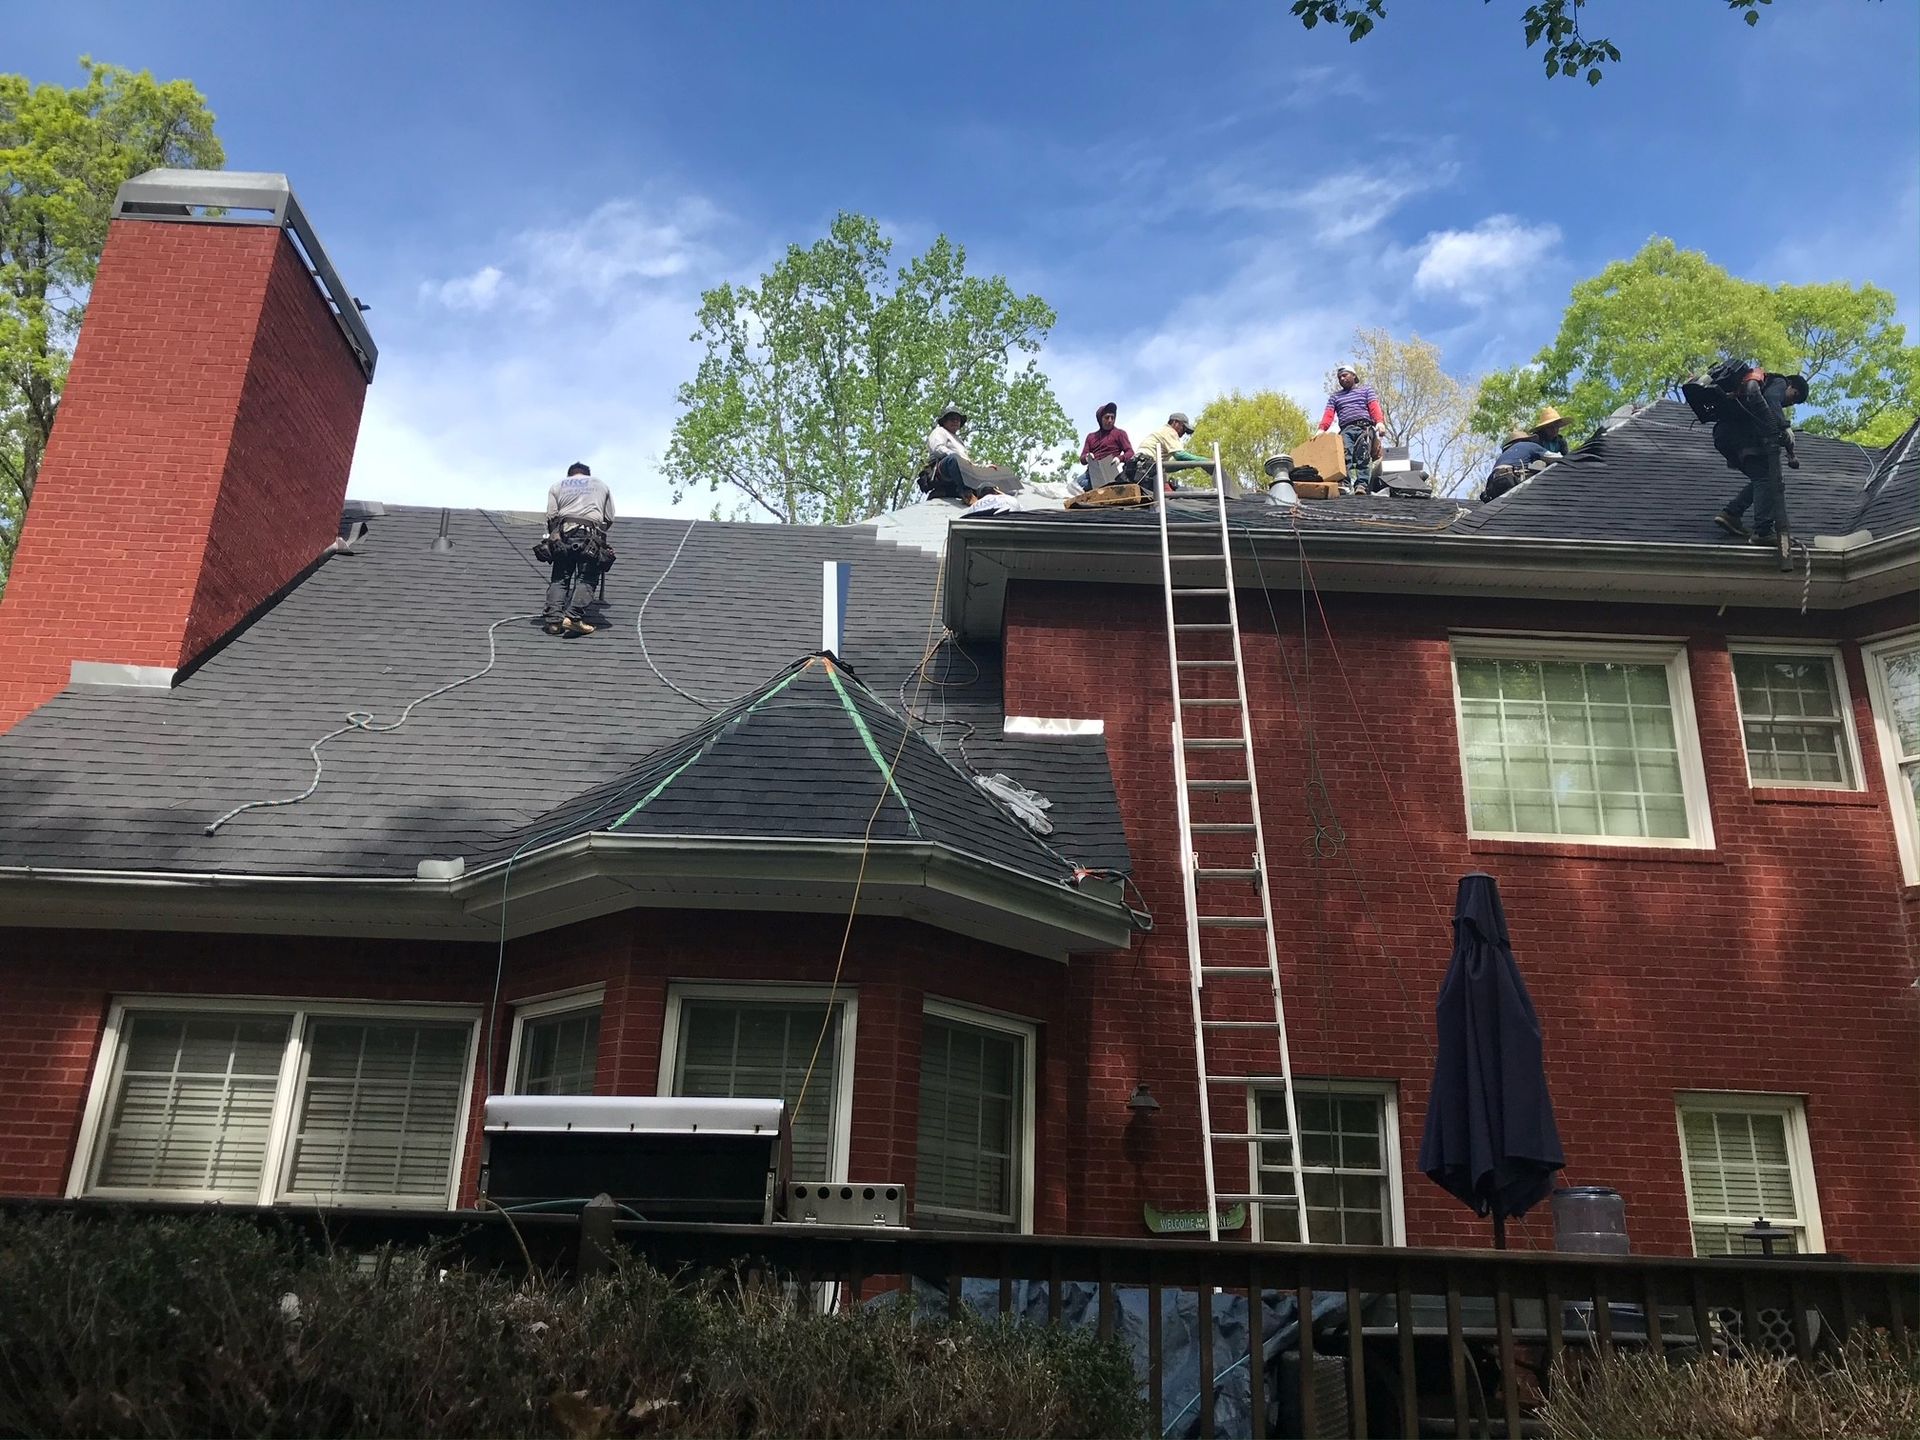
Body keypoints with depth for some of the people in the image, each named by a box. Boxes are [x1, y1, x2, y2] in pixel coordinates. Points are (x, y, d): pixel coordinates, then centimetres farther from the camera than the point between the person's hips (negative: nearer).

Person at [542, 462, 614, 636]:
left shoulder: (556, 485, 24)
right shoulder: (602, 485, 26)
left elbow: (551, 516, 11)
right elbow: (609, 518, 20)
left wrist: (554, 537, 24)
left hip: (563, 532, 1)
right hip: (591, 536, -1)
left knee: (559, 578, 7)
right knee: (586, 579, -3)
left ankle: (554, 620, -8)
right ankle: (573, 617, -22)